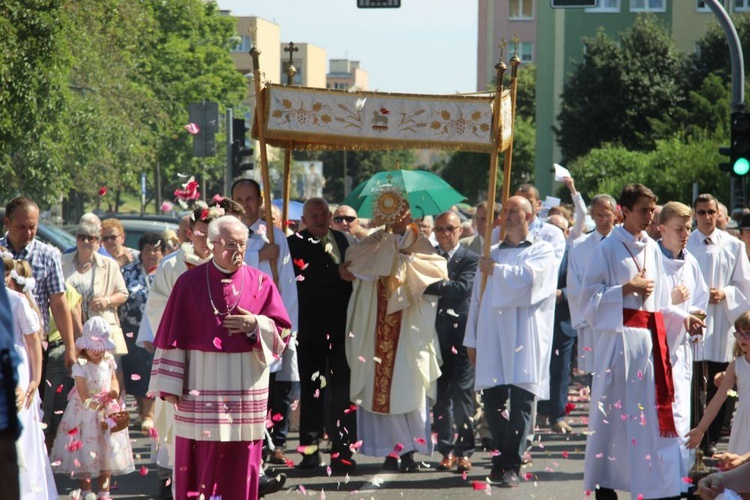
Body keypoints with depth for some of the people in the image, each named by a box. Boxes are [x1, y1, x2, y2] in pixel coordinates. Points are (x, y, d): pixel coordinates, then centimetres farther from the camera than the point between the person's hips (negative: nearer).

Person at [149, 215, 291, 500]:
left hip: (246, 388, 1)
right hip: (200, 385, -1)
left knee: (240, 461, 3)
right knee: (199, 460, 0)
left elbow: (282, 331, 5)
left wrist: (255, 325, -14)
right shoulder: (190, 283, 2)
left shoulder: (261, 283, 5)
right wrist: (170, 385, -5)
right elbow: (172, 336, 0)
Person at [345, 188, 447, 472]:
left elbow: (439, 271, -6)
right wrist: (389, 241, -12)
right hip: (378, 328, 1)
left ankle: (410, 450, 3)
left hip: (409, 329, -1)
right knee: (381, 387, -2)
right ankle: (391, 449, 4)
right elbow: (354, 260, -11)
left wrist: (407, 260, -12)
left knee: (410, 389, -4)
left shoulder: (420, 245, 8)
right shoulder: (374, 243, 9)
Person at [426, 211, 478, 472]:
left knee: (462, 393, -5)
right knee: (440, 394, 6)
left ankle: (465, 450, -1)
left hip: (461, 334, -4)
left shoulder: (470, 259, -1)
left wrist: (430, 286, -22)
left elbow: (463, 288, -17)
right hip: (436, 333, 4)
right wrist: (444, 286, -12)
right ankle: (446, 449, 12)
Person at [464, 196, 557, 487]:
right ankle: (502, 458, 13)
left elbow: (529, 277, -15)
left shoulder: (542, 252, 6)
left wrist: (497, 271, -2)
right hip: (492, 337, 4)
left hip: (525, 339, -4)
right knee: (493, 402, 2)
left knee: (520, 403, -8)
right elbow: (478, 297, 17)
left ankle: (511, 466, -8)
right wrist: (472, 339, 11)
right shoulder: (492, 255, 20)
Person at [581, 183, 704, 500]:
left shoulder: (652, 249, 13)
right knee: (614, 408, -2)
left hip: (650, 336, 6)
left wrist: (683, 317, 5)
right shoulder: (609, 248, -4)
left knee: (653, 408, 5)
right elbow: (590, 296, -8)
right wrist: (626, 289, -14)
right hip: (619, 335, -6)